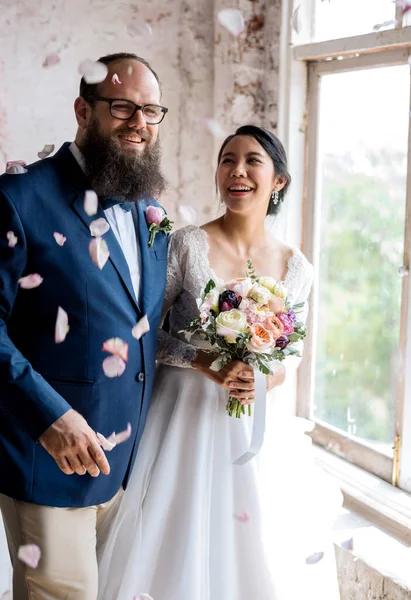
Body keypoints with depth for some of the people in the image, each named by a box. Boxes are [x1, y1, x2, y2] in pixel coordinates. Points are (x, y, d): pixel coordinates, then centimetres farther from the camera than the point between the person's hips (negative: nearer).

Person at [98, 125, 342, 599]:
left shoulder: (296, 268, 1)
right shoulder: (186, 245, -9)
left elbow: (294, 349, 12)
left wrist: (270, 376, -9)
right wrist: (200, 360, -18)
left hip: (263, 423, 3)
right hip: (188, 415, -3)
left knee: (266, 553, 11)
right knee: (180, 551, 2)